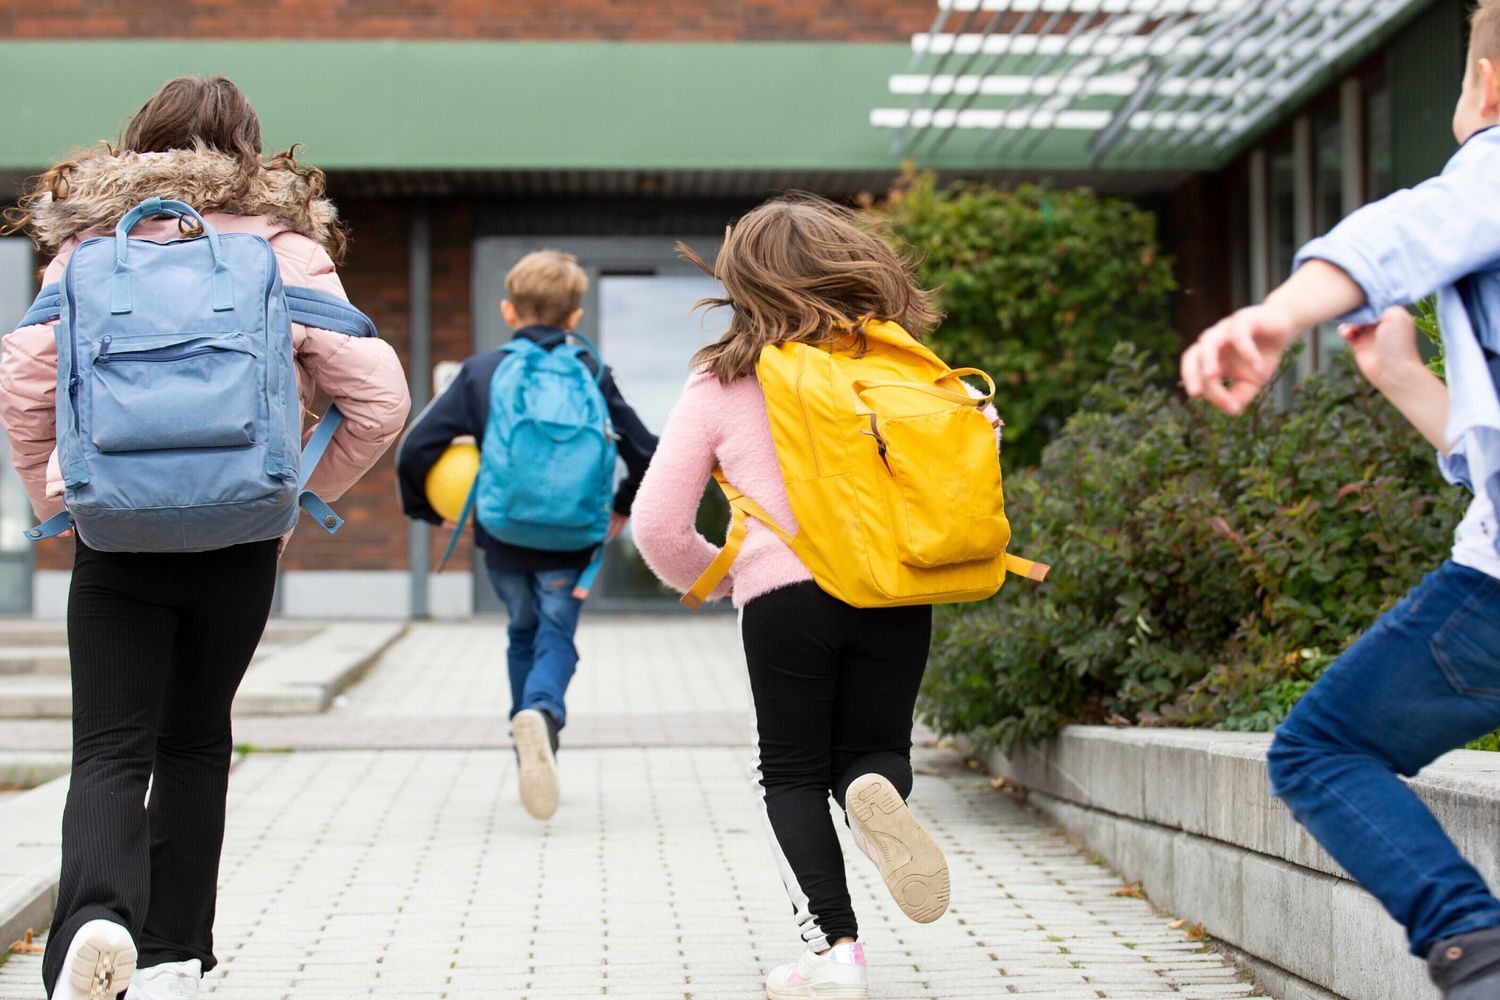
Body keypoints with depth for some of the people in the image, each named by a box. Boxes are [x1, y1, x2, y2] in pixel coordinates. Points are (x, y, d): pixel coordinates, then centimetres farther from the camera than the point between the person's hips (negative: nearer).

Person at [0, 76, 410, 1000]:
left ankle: (96, 915, -28)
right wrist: (304, 495, 9)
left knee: (112, 749, -1)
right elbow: (380, 398, -4)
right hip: (241, 534, 1)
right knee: (197, 741, 17)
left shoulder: (92, 242, 5)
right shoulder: (286, 249, 3)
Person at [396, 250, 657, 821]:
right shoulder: (592, 374, 1)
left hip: (502, 538, 1)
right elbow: (647, 453, -1)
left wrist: (423, 510, 9)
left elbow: (416, 448, -8)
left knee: (524, 636, 21)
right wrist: (625, 508, 17)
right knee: (557, 637, 6)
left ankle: (534, 756, 21)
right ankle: (542, 713, -26)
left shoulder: (481, 372, -1)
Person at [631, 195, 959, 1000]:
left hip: (785, 594, -2)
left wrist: (708, 577, 23)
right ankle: (877, 789, -19)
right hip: (899, 594, 2)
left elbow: (659, 521, 6)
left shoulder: (722, 382, 5)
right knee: (874, 746, 18)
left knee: (791, 773, 13)